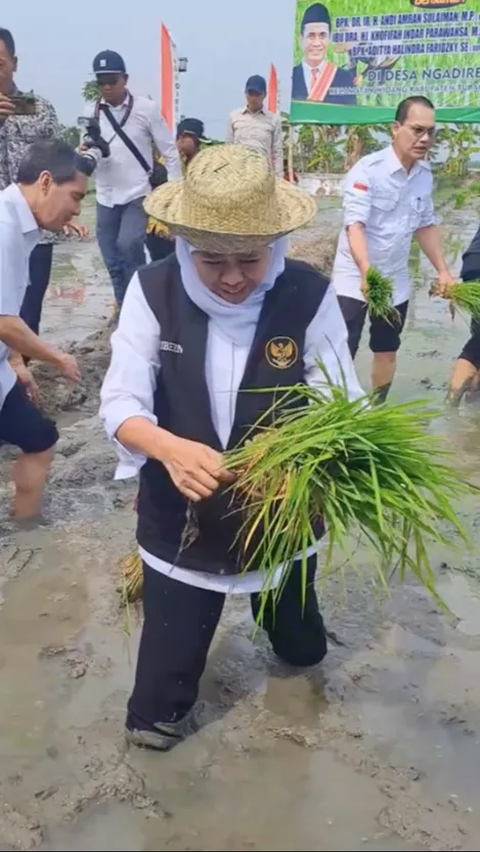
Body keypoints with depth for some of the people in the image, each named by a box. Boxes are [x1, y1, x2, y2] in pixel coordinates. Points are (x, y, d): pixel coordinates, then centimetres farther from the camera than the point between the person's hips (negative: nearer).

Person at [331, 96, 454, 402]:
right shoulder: (368, 169, -19)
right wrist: (366, 272, -44)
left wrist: (443, 271, 6)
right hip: (355, 279, -6)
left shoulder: (425, 174, 1)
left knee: (387, 352, 17)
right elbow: (354, 225, -29)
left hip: (396, 281, 6)